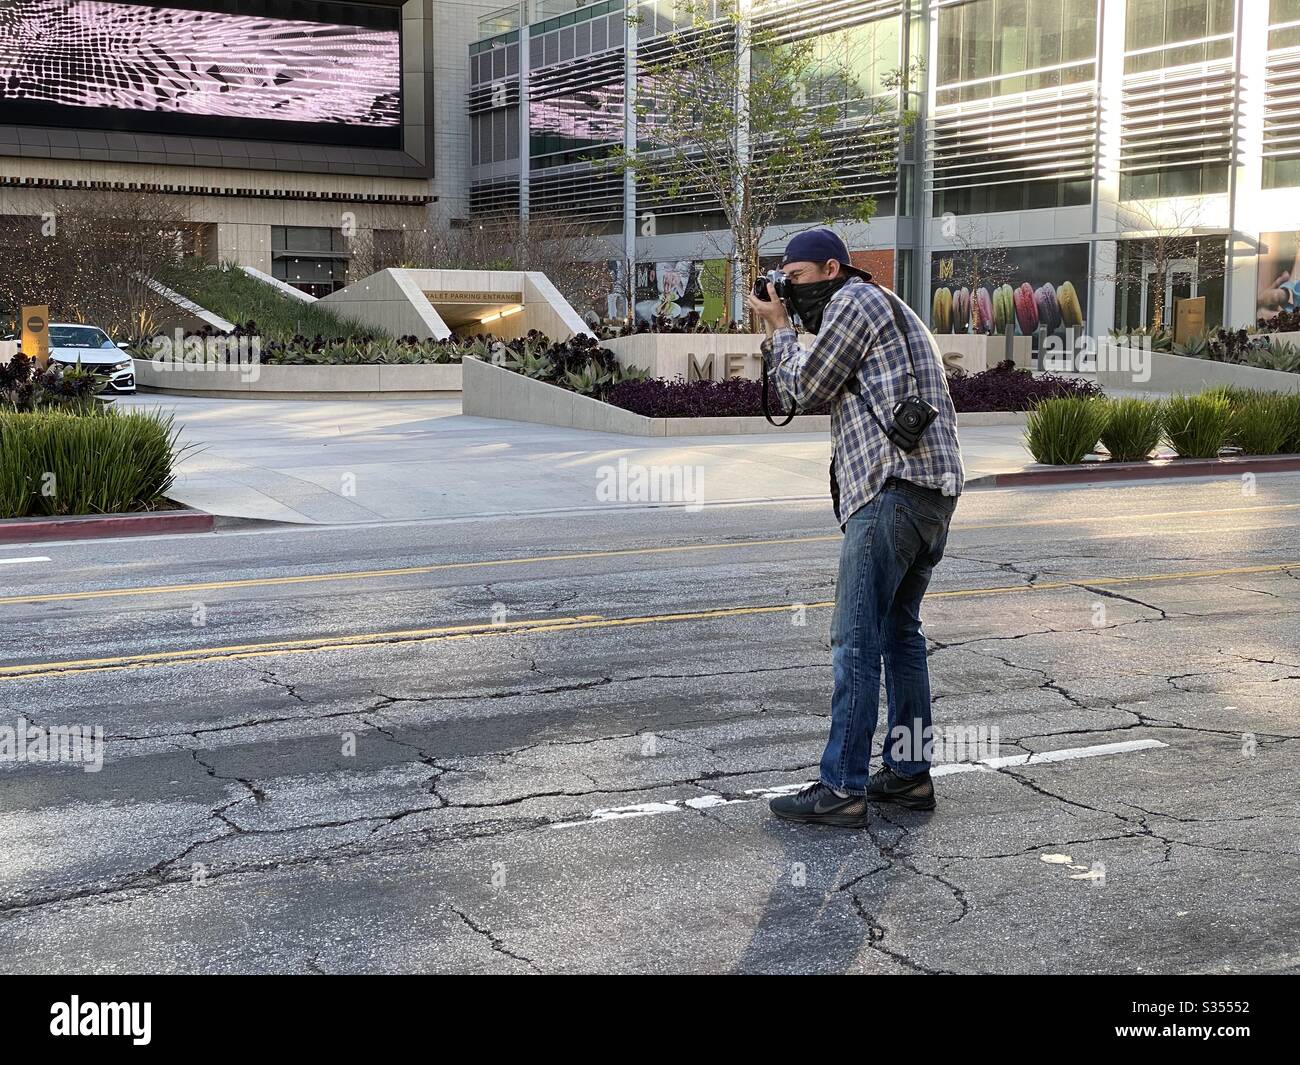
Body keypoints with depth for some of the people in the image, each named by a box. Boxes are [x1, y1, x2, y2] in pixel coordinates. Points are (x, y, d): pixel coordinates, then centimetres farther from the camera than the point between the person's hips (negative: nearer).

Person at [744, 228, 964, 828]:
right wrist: (779, 338, 19)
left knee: (856, 642, -9)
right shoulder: (889, 309, 28)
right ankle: (908, 774, 22)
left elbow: (807, 392, -2)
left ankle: (842, 790, -8)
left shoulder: (854, 300, -3)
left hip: (894, 486, -11)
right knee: (899, 632, 17)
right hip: (934, 491, 11)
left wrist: (779, 328, 10)